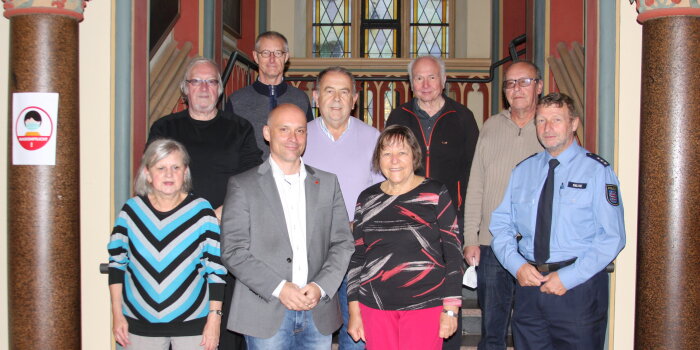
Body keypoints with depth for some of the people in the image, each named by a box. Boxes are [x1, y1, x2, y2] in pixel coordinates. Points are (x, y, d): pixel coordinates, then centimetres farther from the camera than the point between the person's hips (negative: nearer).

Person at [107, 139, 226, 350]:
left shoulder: (202, 211, -6)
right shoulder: (132, 210, 0)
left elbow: (216, 268, -5)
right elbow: (116, 261, 6)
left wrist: (214, 317, -6)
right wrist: (117, 314, 4)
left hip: (193, 323, -2)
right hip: (140, 324, 2)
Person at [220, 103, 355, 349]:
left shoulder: (327, 183, 11)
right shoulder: (242, 185, 1)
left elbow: (342, 243, 7)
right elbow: (233, 251, -5)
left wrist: (321, 287, -7)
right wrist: (279, 288, -13)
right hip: (266, 315, -2)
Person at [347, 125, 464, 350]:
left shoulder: (436, 194, -1)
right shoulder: (368, 199, 8)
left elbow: (453, 252, -2)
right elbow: (356, 257, 11)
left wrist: (451, 309, -5)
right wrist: (354, 310, 8)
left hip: (426, 304, -2)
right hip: (375, 305, 3)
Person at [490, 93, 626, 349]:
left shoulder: (597, 171, -4)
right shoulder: (523, 171, 9)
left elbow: (612, 236, -10)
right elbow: (500, 224, 8)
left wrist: (568, 277, -16)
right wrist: (517, 265, -9)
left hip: (578, 286, -3)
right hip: (528, 283, 4)